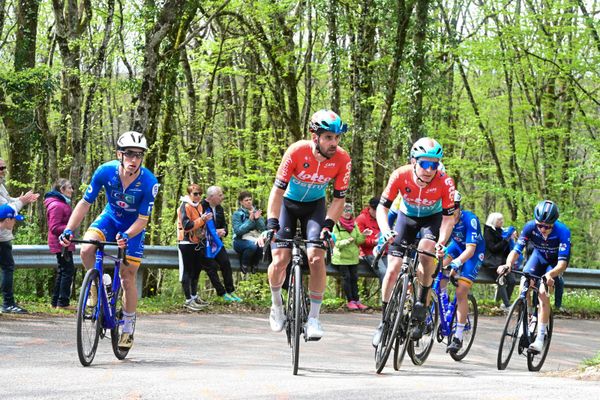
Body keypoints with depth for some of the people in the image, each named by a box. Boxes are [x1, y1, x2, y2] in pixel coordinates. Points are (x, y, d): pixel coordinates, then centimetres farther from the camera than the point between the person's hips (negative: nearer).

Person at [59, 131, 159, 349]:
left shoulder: (149, 182, -29)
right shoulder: (105, 172, -25)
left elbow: (143, 219, -23)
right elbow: (85, 203, -17)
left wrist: (126, 236, -42)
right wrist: (68, 230, -28)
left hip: (133, 226, -1)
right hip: (110, 217, 1)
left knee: (128, 278, -3)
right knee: (86, 249, -29)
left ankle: (128, 326, 17)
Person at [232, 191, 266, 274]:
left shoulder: (257, 212, 14)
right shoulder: (237, 214, 2)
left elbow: (263, 229, 3)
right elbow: (238, 231, -13)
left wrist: (257, 219, -14)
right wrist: (250, 220, -18)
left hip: (256, 239, 3)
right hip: (241, 240, -3)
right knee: (252, 245, -36)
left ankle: (254, 264, -6)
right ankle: (244, 265, -11)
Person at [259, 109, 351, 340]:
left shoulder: (342, 159, -23)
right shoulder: (297, 152, -29)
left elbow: (339, 198, -13)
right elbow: (278, 190, -24)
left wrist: (327, 225, -26)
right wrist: (271, 224, -32)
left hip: (315, 206, 1)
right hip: (288, 203, -1)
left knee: (316, 258, -19)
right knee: (279, 260, -13)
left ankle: (314, 318, -7)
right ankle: (276, 305, 16)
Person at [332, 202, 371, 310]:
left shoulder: (354, 225, 10)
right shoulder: (337, 225, -5)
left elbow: (358, 241, 6)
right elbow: (337, 243, -11)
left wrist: (363, 235, -14)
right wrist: (347, 241, -29)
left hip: (353, 257, 4)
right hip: (341, 257, -4)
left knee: (354, 277, -2)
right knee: (347, 277, -12)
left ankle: (356, 300, 1)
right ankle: (350, 301, -7)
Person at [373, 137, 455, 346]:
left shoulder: (444, 182, -31)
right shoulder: (401, 175, -29)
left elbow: (448, 217, -25)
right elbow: (382, 207, -24)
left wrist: (441, 242, -41)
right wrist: (385, 231, -42)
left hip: (432, 218, -1)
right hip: (407, 217, 1)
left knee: (426, 250, -33)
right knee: (393, 269, -9)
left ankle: (421, 306, -15)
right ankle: (384, 322, 6)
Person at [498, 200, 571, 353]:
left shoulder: (563, 231, -36)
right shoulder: (530, 227, -28)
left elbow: (563, 262, -39)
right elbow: (516, 249, -29)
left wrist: (550, 275, -58)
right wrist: (508, 265, -49)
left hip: (555, 262, -3)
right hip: (538, 256, 3)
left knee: (543, 294, -20)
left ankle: (540, 339, -15)